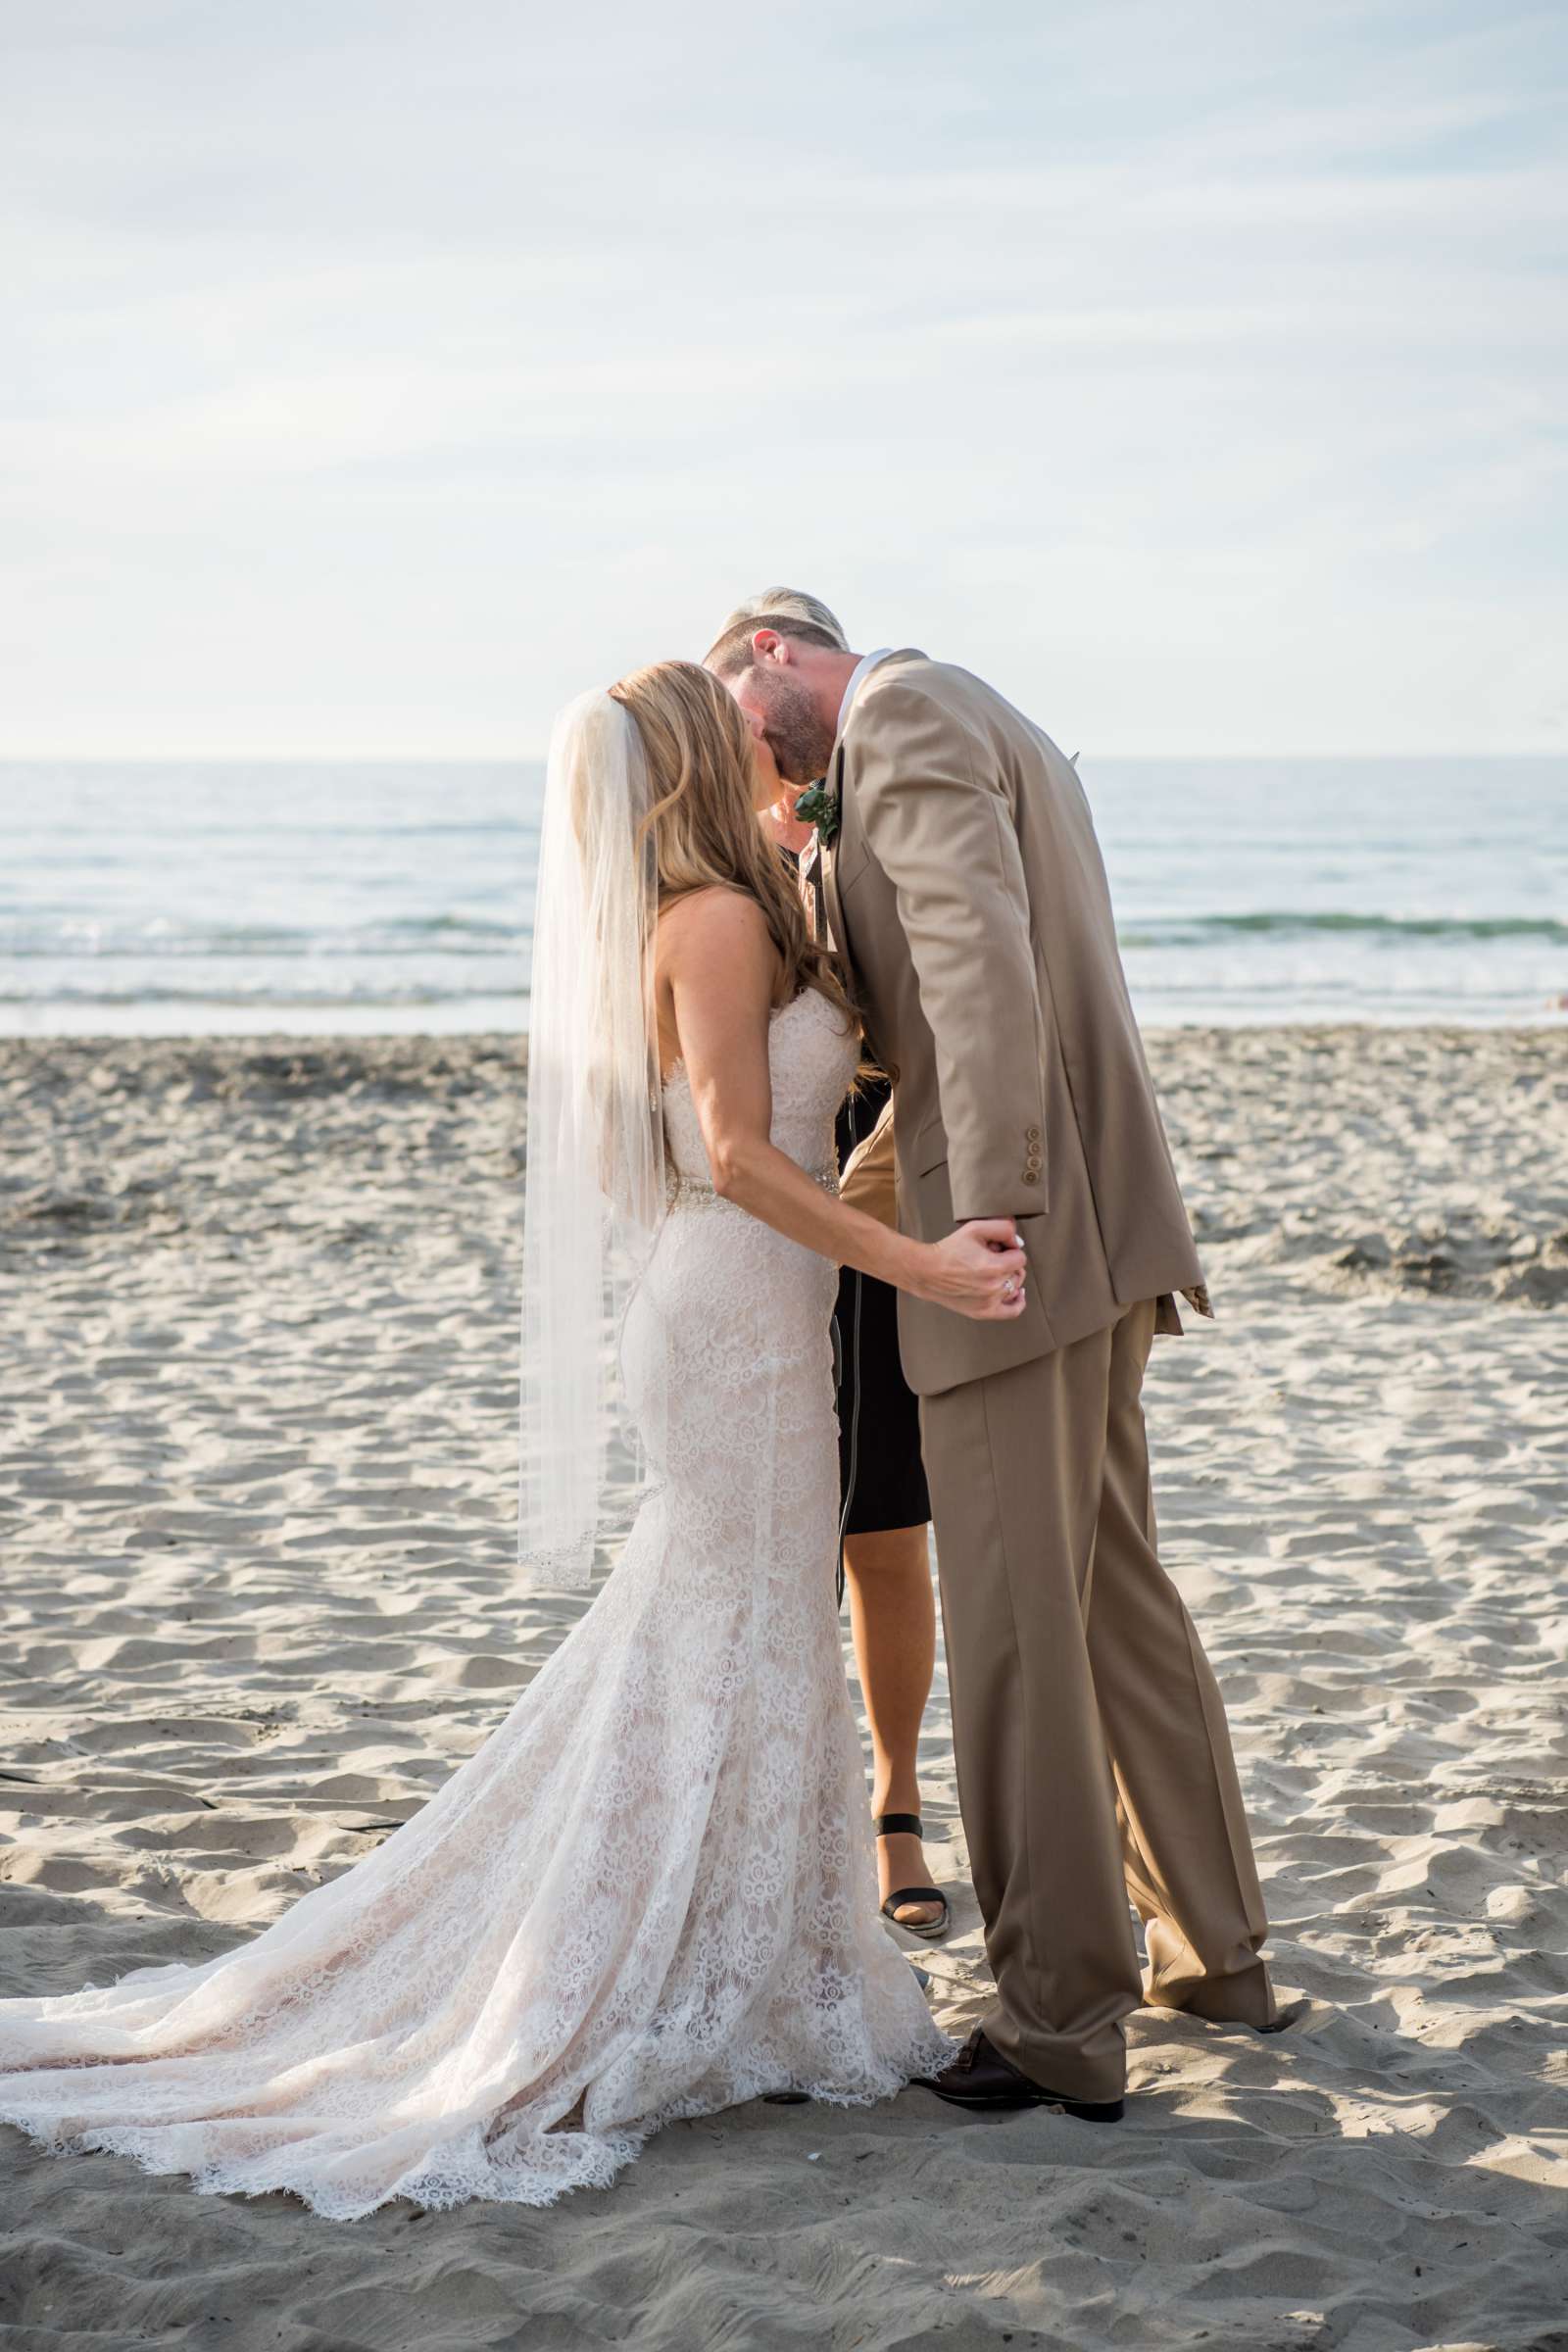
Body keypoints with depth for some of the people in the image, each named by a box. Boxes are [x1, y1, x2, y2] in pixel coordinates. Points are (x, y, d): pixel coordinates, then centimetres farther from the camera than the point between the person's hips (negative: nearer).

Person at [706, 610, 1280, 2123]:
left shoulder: (902, 712, -8)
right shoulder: (992, 734, 23)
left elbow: (981, 956, -21)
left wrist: (986, 1213, -25)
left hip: (1024, 1227, -10)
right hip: (1097, 1249, 10)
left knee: (1014, 1625, -4)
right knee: (1112, 1591, 19)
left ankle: (1061, 2023, 3)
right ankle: (1214, 1953, 30)